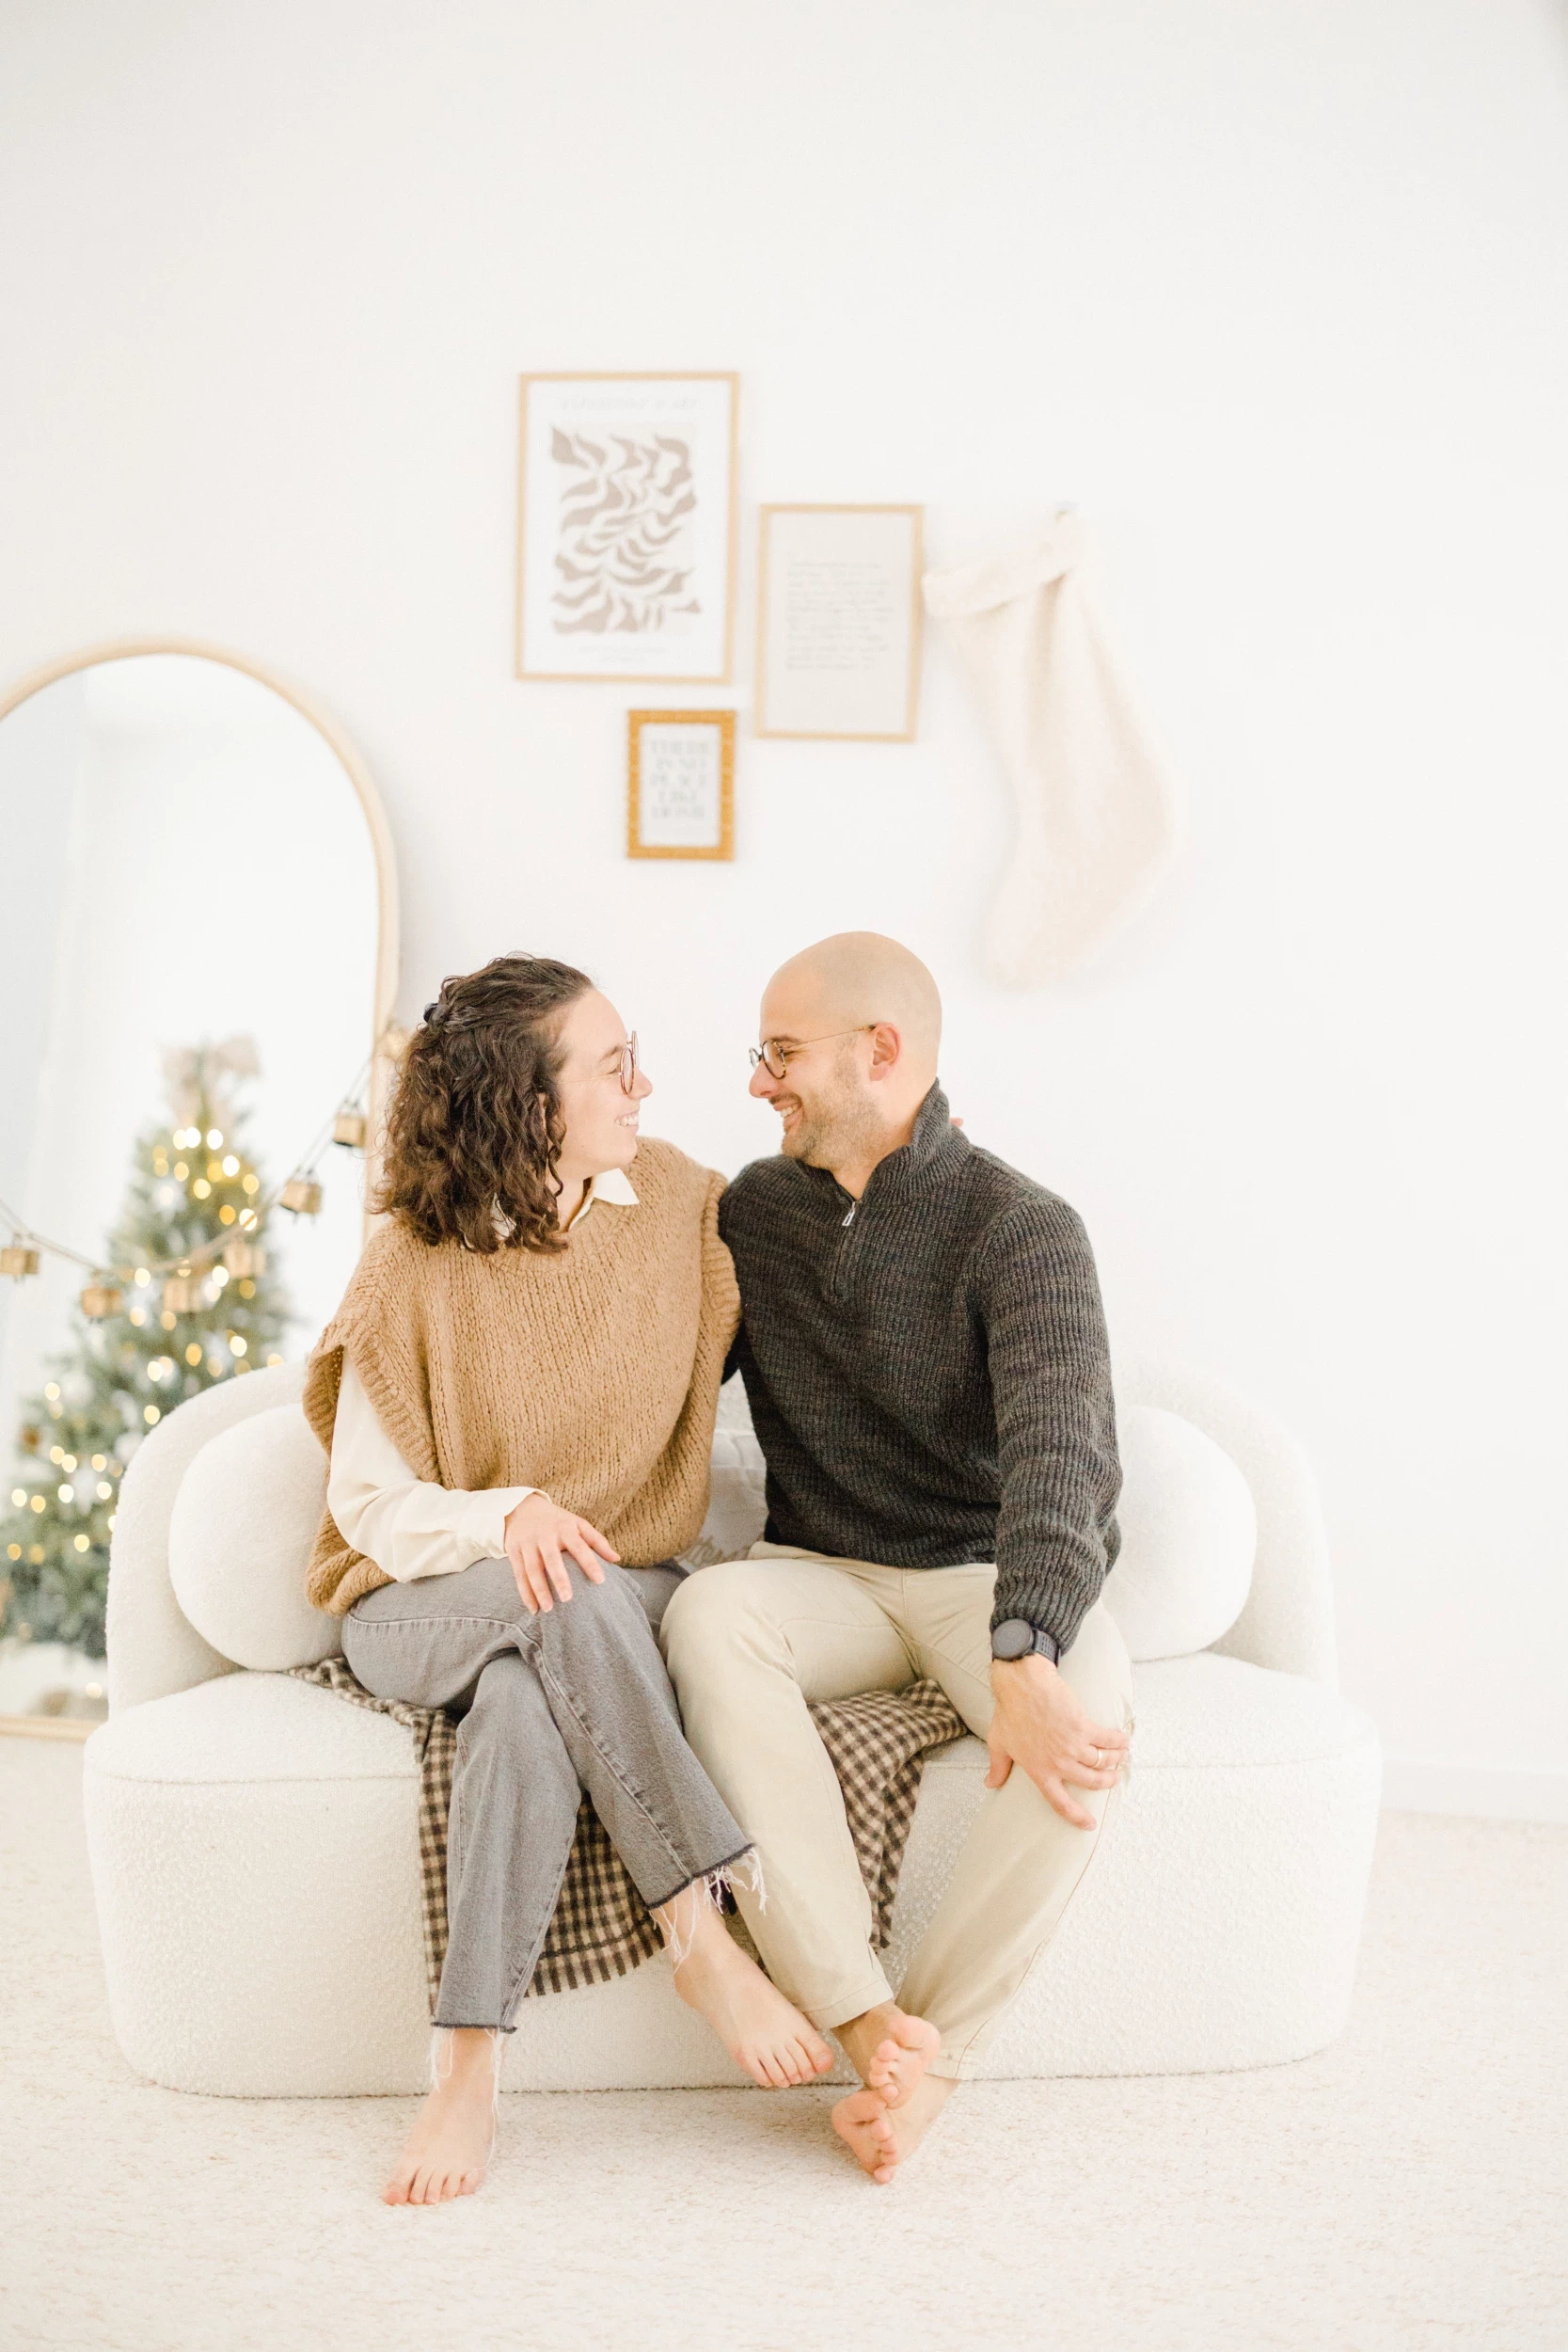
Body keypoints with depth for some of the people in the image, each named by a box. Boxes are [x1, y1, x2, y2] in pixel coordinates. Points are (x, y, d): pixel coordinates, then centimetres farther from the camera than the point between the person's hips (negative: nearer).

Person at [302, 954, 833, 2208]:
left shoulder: (676, 1201, 0)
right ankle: (704, 1938, -34)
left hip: (619, 1606, 2)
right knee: (570, 1601, -38)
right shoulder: (418, 1269, -11)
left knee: (526, 1695, -35)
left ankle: (470, 2062, -33)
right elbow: (370, 1502, -8)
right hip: (420, 1606, -2)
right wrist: (506, 1517, -26)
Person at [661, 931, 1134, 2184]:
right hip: (825, 1577, 3)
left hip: (990, 1578, -3)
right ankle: (867, 2020, -34)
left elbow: (1057, 1457, -27)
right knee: (711, 1612, -32)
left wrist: (1025, 1659, -43)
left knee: (1086, 1714, -36)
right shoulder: (756, 1209, 6)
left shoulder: (1021, 1231, -12)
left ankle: (936, 2044, -18)